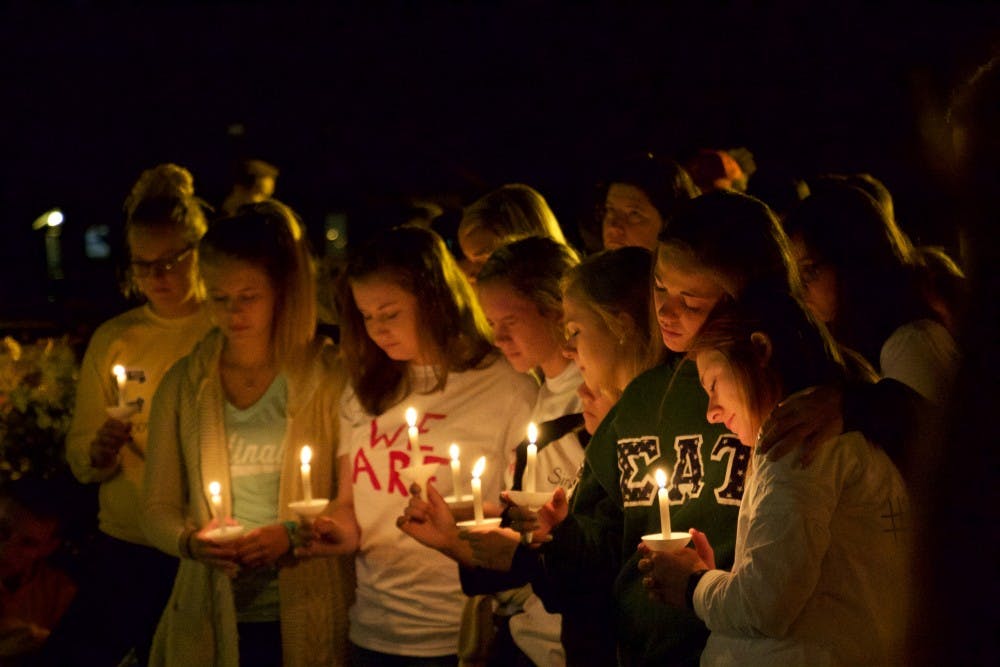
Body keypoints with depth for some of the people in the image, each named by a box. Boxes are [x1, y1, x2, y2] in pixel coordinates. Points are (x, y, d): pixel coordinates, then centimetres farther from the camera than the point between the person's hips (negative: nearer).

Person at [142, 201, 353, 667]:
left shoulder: (328, 377, -3)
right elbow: (157, 509, 6)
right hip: (211, 622, 2)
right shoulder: (181, 386, 4)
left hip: (310, 622, -2)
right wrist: (191, 540, -13)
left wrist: (293, 536, -18)